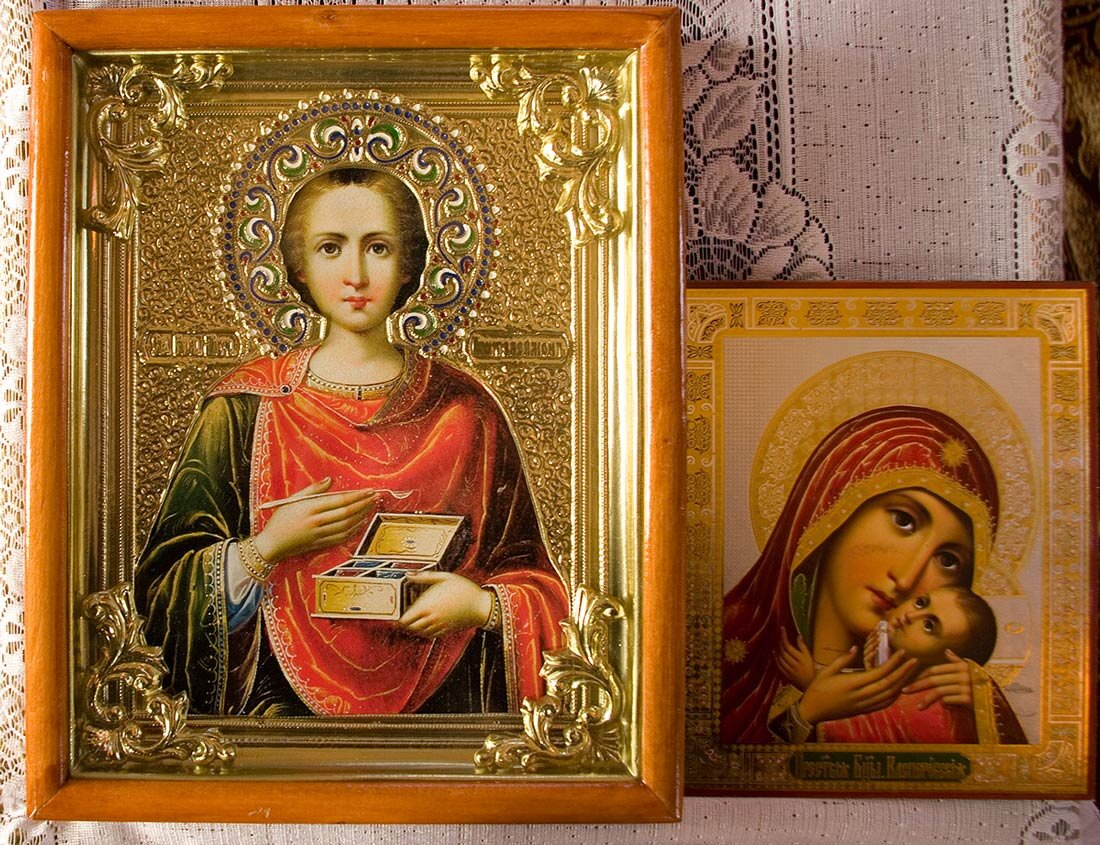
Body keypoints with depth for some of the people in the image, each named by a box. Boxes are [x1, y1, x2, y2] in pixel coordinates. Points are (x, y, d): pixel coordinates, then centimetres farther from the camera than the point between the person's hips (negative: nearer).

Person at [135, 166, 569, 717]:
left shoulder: (464, 410, 4)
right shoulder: (245, 407, 3)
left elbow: (535, 583, 9)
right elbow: (163, 584, 5)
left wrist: (483, 605, -11)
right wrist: (268, 547, -11)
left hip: (438, 709, 1)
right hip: (285, 704, 0)